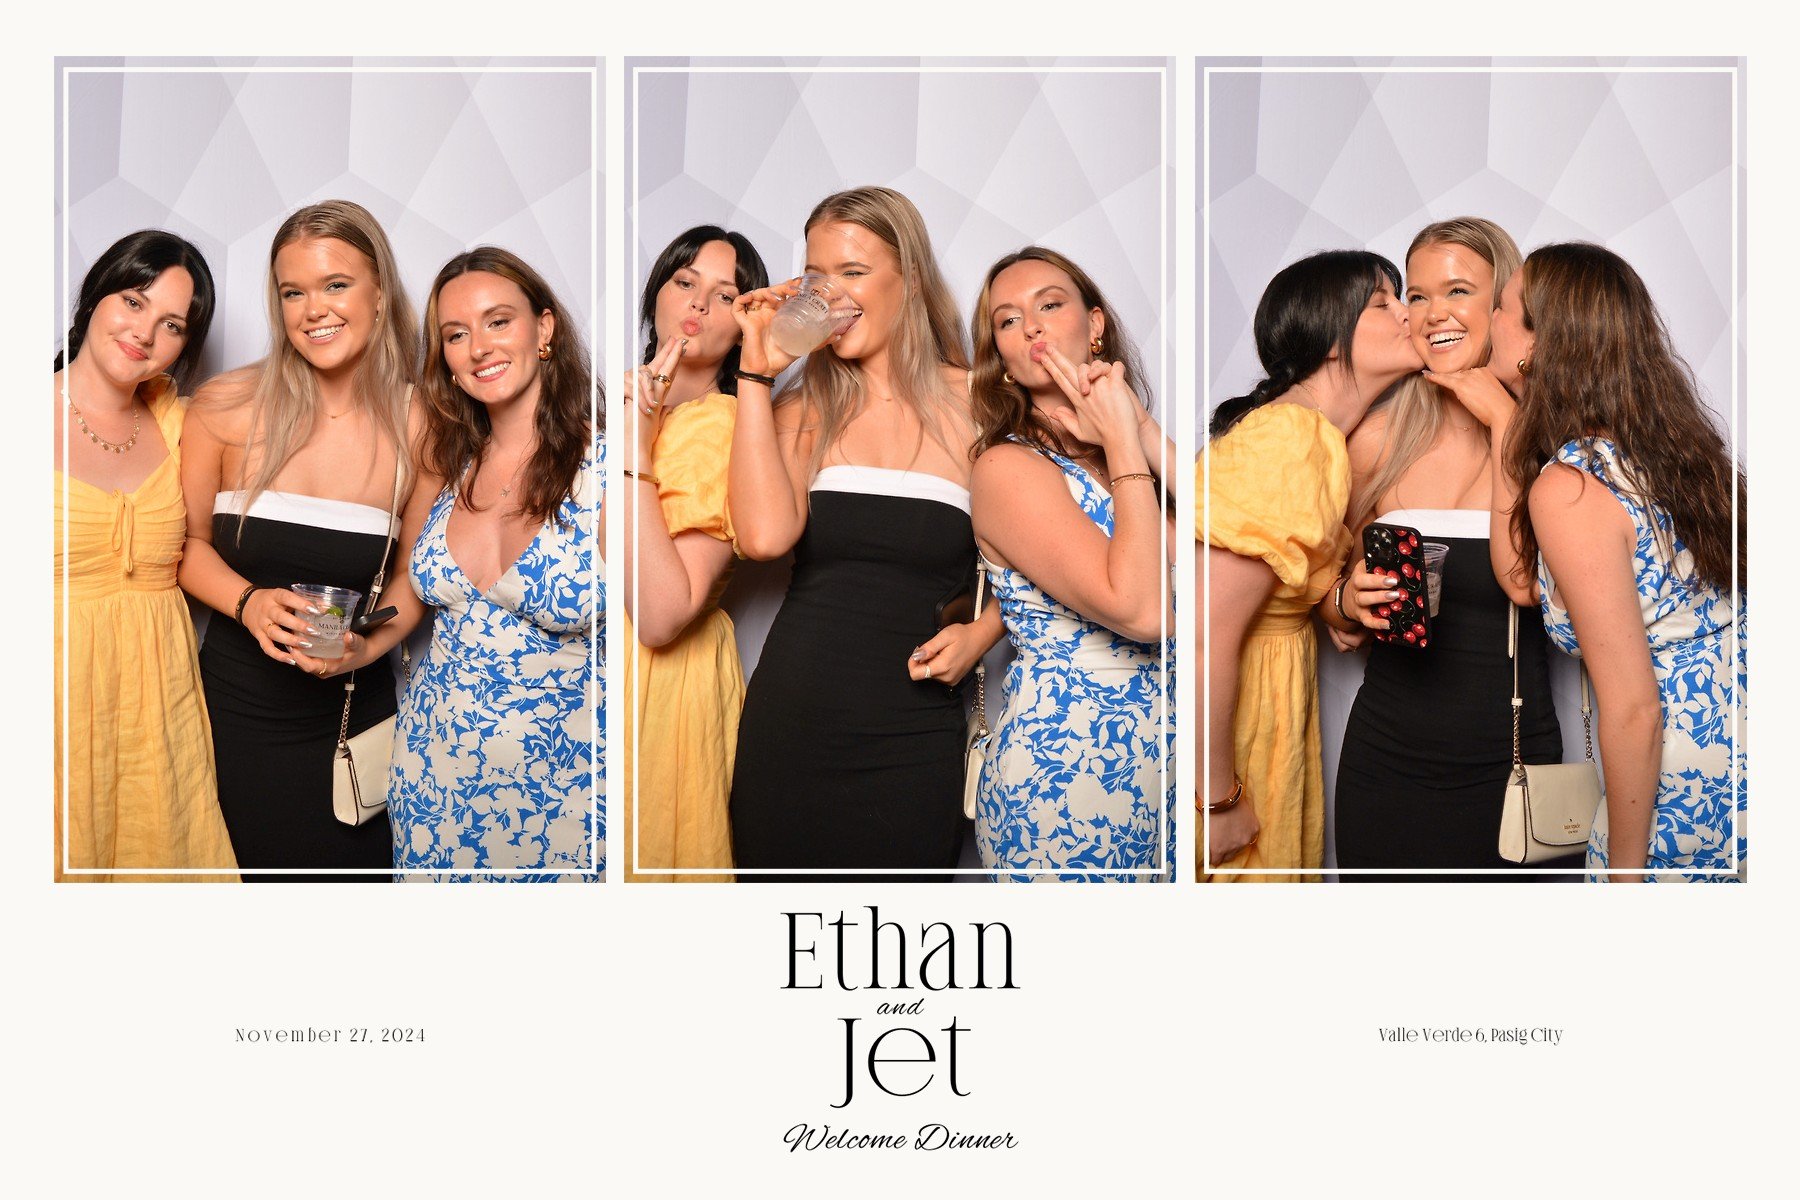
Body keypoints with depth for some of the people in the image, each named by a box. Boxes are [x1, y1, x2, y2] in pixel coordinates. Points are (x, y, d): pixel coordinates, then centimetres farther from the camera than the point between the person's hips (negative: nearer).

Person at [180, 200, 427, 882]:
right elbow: (188, 541, 4)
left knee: (351, 869, 10)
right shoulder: (228, 407, -7)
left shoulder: (416, 427, -5)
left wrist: (367, 644, -13)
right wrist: (248, 602, -15)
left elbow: (414, 574, 5)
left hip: (351, 715, 0)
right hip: (236, 709, 0)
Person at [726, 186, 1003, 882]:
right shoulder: (804, 408, 4)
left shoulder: (973, 403, 1)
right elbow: (764, 535, -15)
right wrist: (756, 373, -10)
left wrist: (978, 634, -8)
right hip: (788, 726, 2)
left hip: (911, 742, -1)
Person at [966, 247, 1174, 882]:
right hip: (1063, 770, -6)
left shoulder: (1132, 449, 8)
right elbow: (1142, 610, -24)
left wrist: (1145, 432, -10)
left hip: (1158, 756, 6)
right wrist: (1123, 444, -16)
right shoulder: (1008, 467, -12)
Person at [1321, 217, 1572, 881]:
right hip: (1387, 758, 2)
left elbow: (1525, 580, -21)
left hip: (1508, 761, -1)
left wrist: (1504, 424, -15)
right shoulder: (1378, 440, 1)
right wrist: (1351, 601, -10)